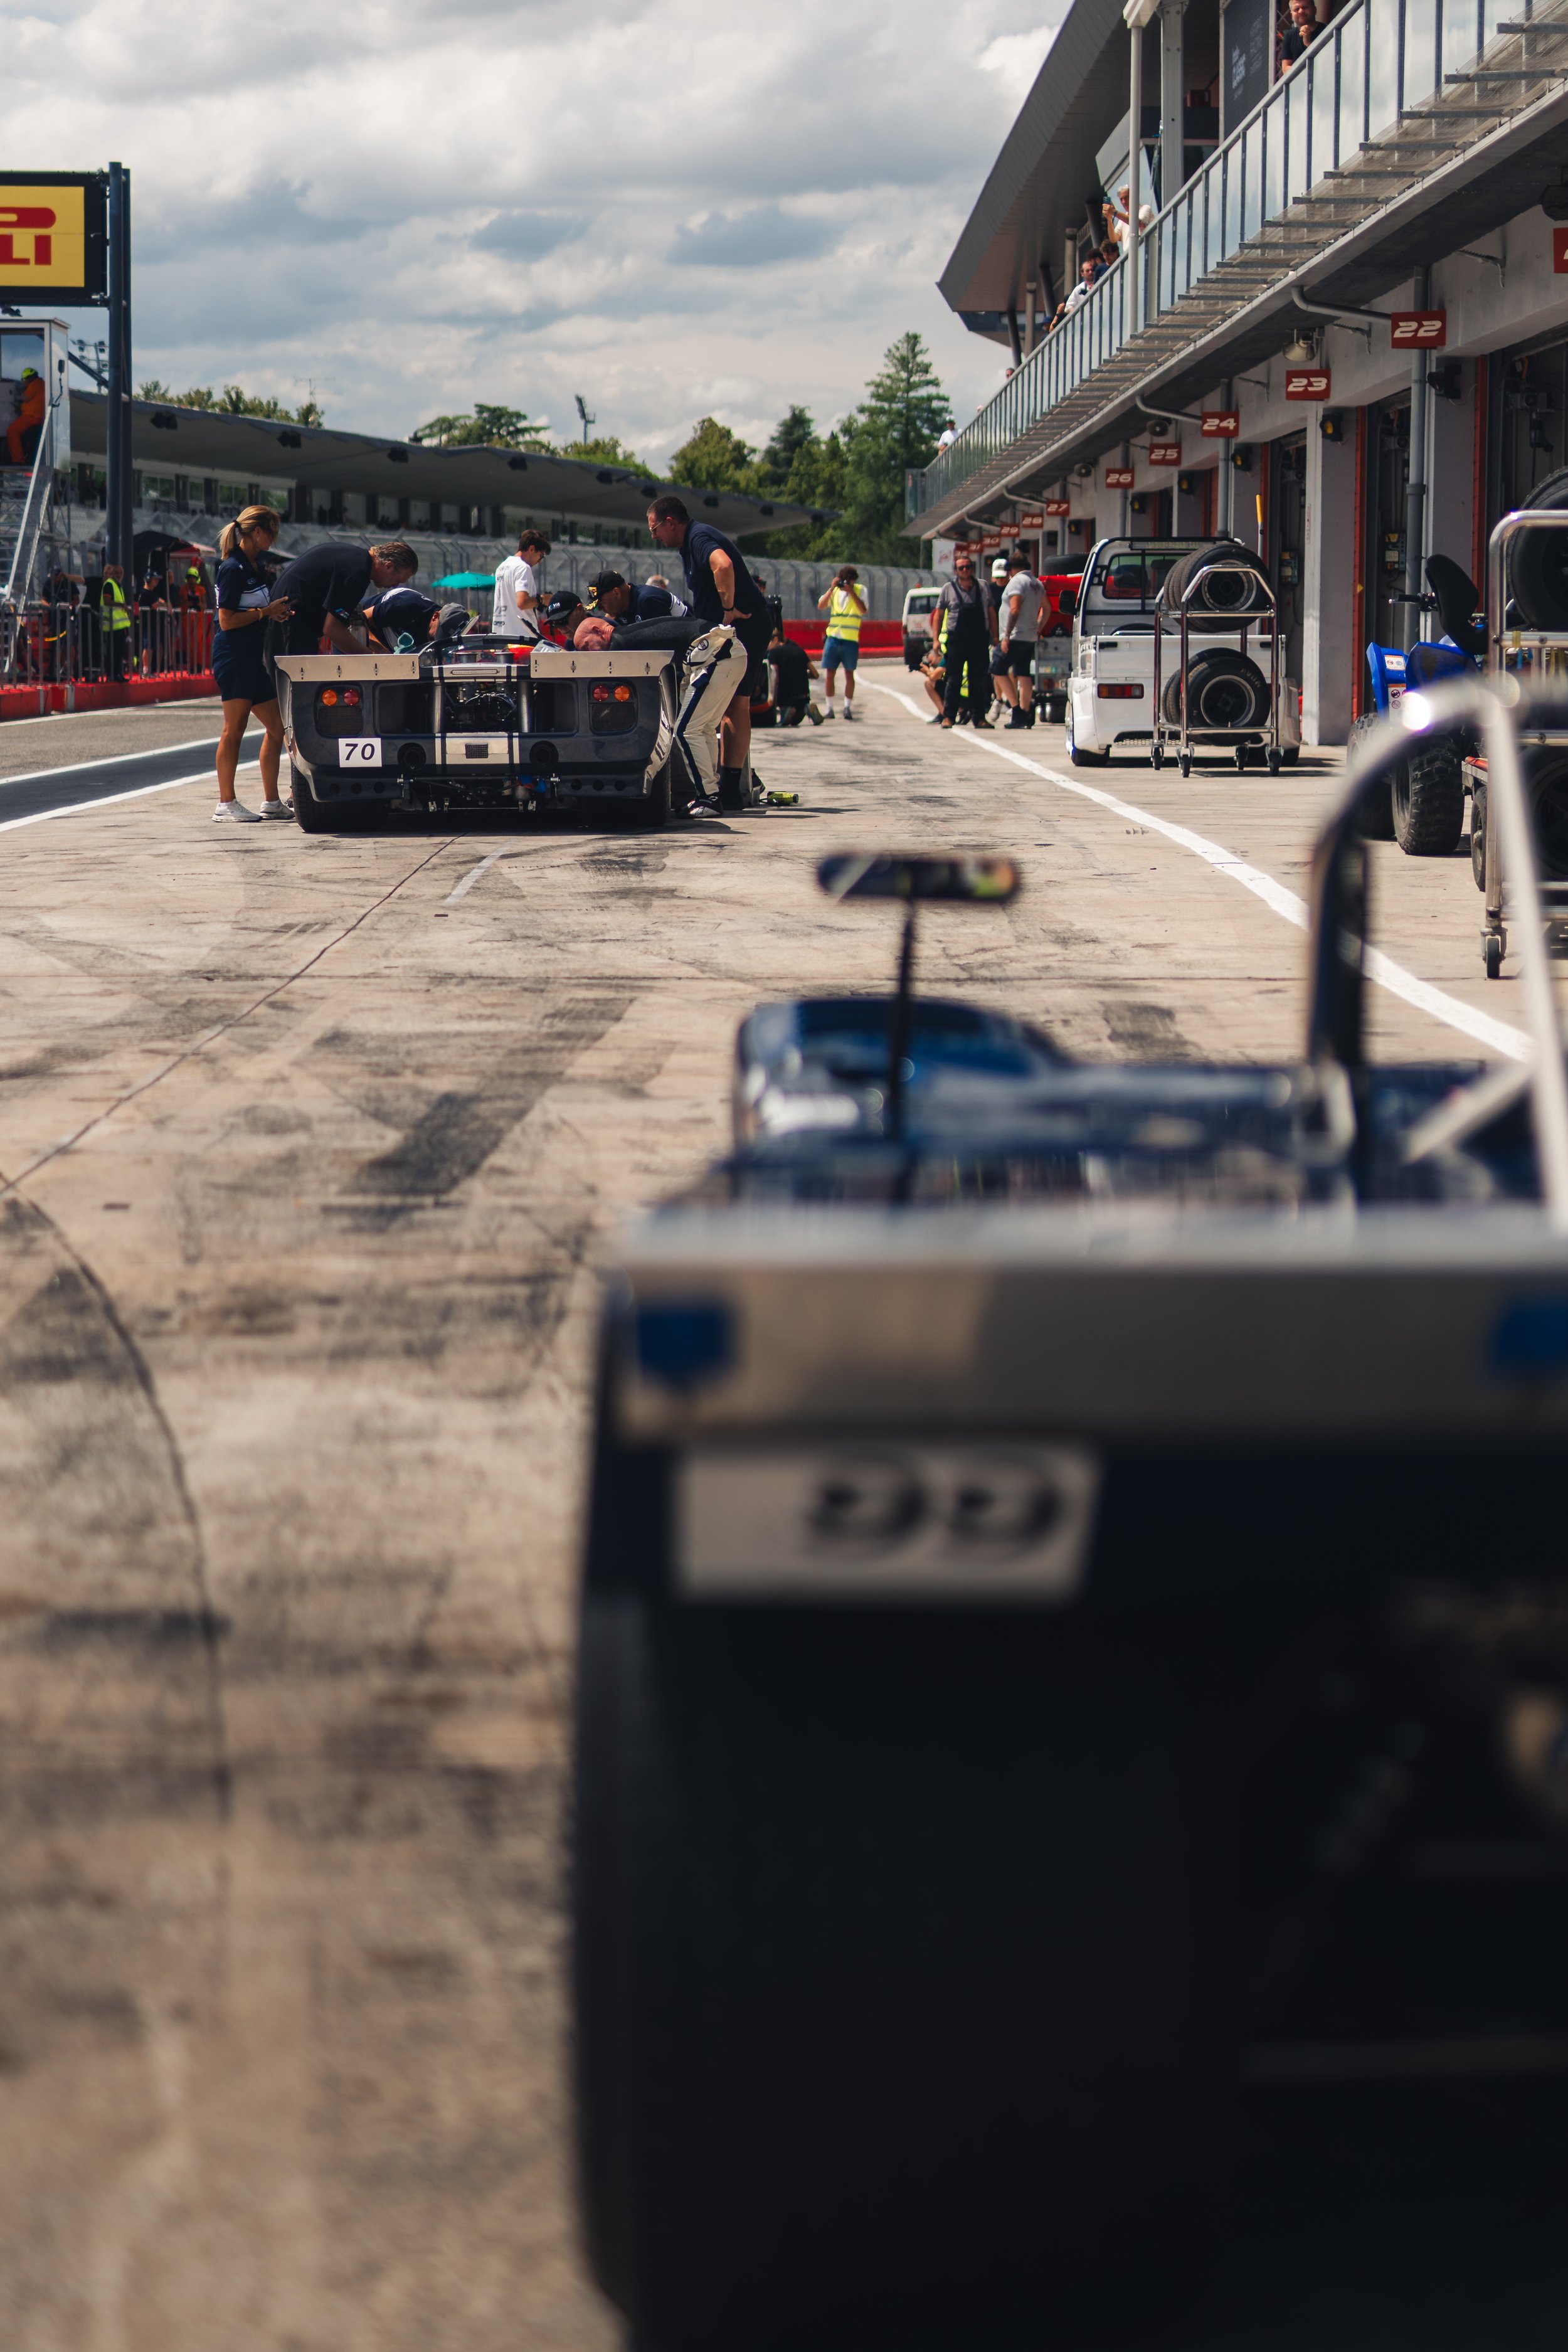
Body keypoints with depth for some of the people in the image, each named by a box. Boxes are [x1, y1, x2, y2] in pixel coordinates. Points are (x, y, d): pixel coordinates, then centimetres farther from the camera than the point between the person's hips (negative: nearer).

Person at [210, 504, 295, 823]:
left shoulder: (254, 566, 17)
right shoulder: (233, 569, -12)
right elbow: (227, 620, -17)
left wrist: (276, 612, 9)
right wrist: (267, 612, -15)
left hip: (254, 658, 10)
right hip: (234, 656, -10)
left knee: (276, 728, 10)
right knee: (234, 729, -9)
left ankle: (271, 801, 16)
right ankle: (226, 804, -8)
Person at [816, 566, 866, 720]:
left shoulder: (860, 590, 2)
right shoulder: (835, 591, 10)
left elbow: (863, 610, -13)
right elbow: (821, 606, -2)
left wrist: (851, 591, -16)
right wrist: (832, 588, -9)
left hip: (850, 639, -2)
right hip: (833, 637, 2)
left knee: (849, 673, 0)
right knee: (830, 673, 1)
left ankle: (847, 707, 6)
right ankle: (829, 708, 5)